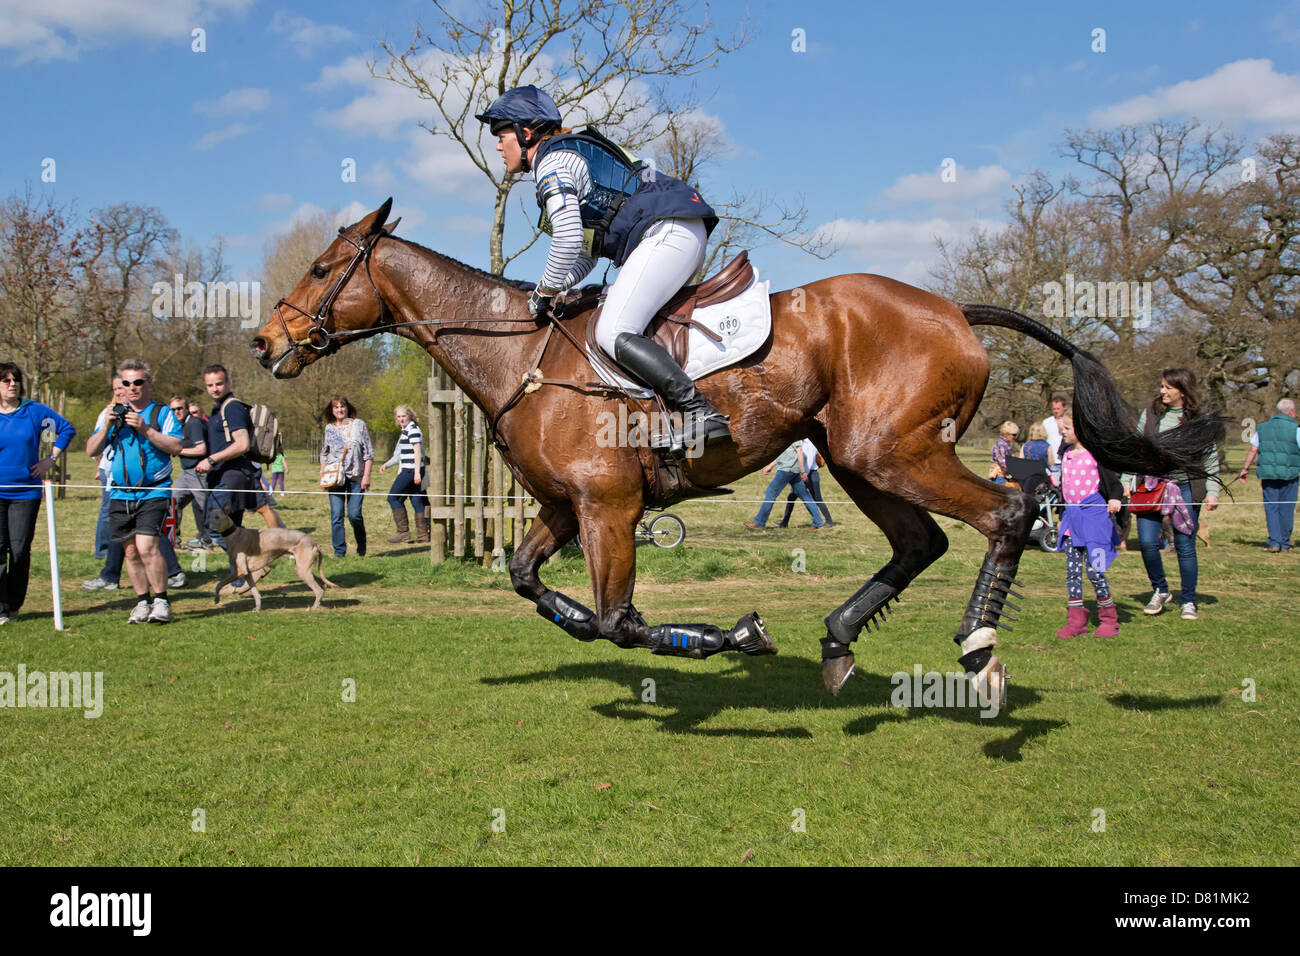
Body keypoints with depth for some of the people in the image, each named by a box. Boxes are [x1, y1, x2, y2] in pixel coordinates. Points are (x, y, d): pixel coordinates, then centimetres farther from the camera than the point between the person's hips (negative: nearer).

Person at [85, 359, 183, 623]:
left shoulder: (162, 413, 1)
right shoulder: (115, 414, 14)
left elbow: (176, 447, -13)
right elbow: (91, 450, 10)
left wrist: (145, 429, -19)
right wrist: (107, 427, -6)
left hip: (154, 492, -5)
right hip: (121, 494, 5)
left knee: (146, 546, -17)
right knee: (131, 551, 7)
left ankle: (161, 601, -5)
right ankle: (143, 602, 18)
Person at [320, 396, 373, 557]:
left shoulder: (359, 425, 3)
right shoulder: (329, 428, 11)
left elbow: (368, 453, 3)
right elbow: (324, 454, 19)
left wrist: (366, 475, -5)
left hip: (356, 477, -2)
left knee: (354, 514, -8)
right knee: (336, 516, -4)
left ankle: (361, 548, 15)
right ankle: (339, 551, 4)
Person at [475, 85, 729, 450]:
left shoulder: (552, 160, -5)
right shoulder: (576, 154, 27)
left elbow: (568, 239, -19)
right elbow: (588, 249, 28)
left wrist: (546, 292, -6)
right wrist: (556, 289, 16)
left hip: (666, 233, -11)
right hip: (686, 236, 11)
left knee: (613, 333, -18)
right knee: (624, 328, 16)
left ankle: (700, 413, -28)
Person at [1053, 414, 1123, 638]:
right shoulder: (1066, 454, 13)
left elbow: (1112, 480, -5)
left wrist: (1114, 498, -24)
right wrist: (1063, 515, 24)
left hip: (1093, 513, -7)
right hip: (1071, 515, 7)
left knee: (1094, 569, -8)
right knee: (1072, 570, 4)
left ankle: (1109, 618, 7)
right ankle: (1076, 620, 9)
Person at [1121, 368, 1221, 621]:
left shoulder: (1199, 418, 0)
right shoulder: (1150, 413, 5)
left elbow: (1210, 456, 4)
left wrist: (1212, 491, -1)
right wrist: (1127, 481, 5)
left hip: (1185, 487, -1)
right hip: (1151, 485, 2)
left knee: (1185, 547, 2)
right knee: (1147, 542, -8)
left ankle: (1188, 601, 18)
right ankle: (1160, 591, 15)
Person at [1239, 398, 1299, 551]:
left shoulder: (1263, 427, 9)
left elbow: (1253, 450, 9)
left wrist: (1245, 469, 15)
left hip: (1267, 473, 2)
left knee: (1271, 507, 4)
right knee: (1287, 508, 6)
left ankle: (1274, 542, -5)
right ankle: (1285, 543, 12)